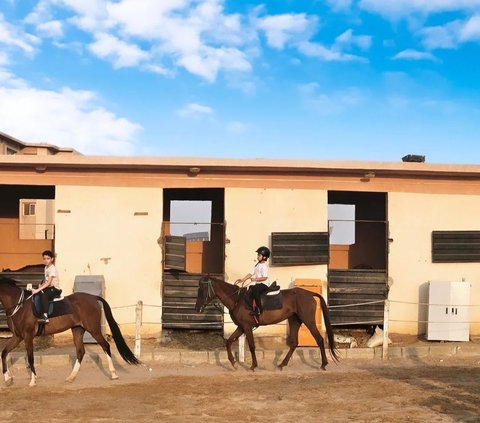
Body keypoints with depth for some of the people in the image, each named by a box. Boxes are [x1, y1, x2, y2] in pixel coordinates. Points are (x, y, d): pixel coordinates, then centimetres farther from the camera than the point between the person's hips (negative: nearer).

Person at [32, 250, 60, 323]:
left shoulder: (52, 269, -16)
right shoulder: (46, 267, 12)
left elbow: (49, 283, -25)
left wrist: (38, 290, -32)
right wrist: (41, 284, 2)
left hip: (54, 289, -10)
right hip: (47, 287, 10)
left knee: (43, 295, -35)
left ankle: (45, 317, -39)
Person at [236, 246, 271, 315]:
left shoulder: (264, 266, -13)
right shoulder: (257, 265, 13)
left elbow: (265, 277, -20)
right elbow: (251, 274, 12)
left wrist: (255, 279, -24)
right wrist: (242, 279, 5)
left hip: (264, 284, -10)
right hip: (258, 284, 10)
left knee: (255, 290, -30)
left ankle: (259, 309, -26)